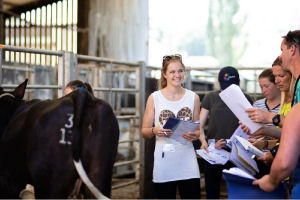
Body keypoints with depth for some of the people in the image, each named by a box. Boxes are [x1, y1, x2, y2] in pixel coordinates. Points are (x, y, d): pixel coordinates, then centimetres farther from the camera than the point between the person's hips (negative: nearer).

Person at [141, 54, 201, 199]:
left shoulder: (193, 98, 9)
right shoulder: (154, 98, 3)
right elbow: (144, 132, 5)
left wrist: (194, 135, -6)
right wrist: (155, 131, -16)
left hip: (187, 161, 1)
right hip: (164, 161, -1)